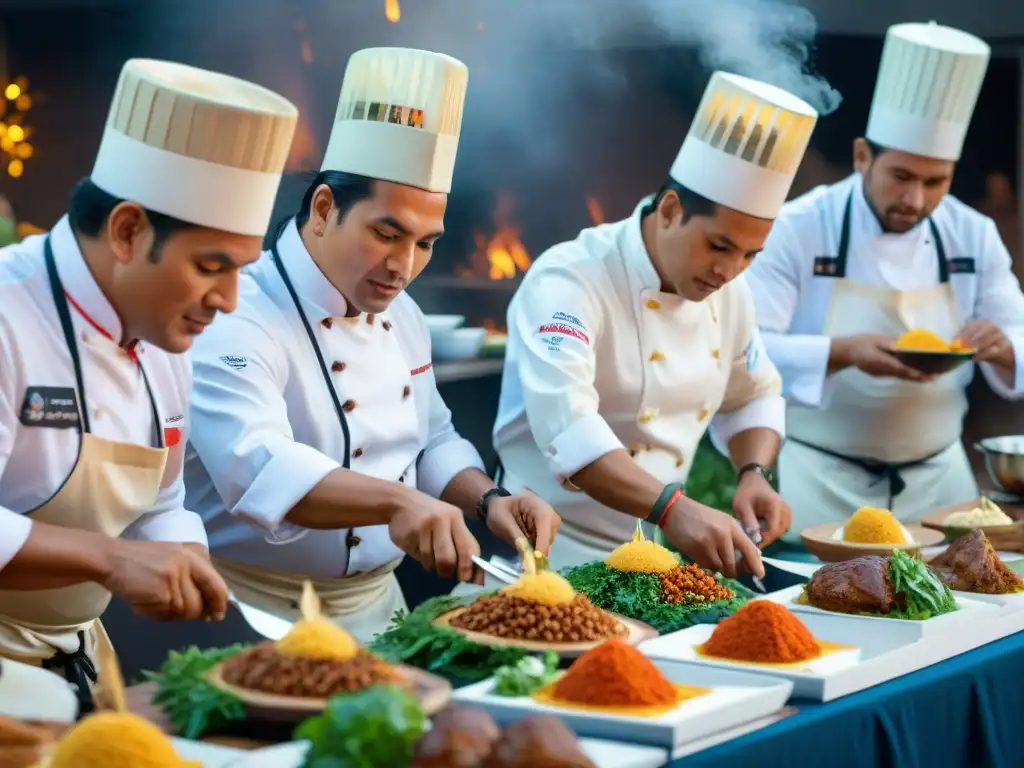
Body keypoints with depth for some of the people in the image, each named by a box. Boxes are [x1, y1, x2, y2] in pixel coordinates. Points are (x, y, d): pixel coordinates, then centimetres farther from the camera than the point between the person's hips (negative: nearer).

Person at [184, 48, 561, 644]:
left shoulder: (403, 315, 9)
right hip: (257, 618, -6)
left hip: (375, 608, 7)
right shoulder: (236, 319, -16)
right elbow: (258, 469, -32)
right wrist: (395, 501, -44)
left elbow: (433, 443, 19)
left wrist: (487, 500, -1)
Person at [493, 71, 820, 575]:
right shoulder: (570, 281, -19)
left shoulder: (727, 291, 5)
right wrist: (673, 508, -44)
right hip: (559, 553, -6)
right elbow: (567, 428, -32)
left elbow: (752, 397, 19)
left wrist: (753, 474, -1)